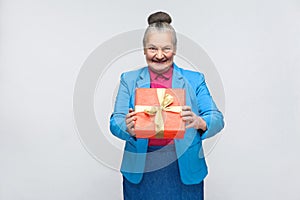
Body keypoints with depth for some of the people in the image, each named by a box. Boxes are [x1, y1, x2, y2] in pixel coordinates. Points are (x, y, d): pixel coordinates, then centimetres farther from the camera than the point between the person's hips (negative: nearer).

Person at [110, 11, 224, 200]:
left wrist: (199, 122, -25)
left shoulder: (194, 80, 2)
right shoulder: (129, 80, 4)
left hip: (184, 170, 0)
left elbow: (217, 119, -3)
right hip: (140, 171, 1)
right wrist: (127, 127, -24)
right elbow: (115, 123, -1)